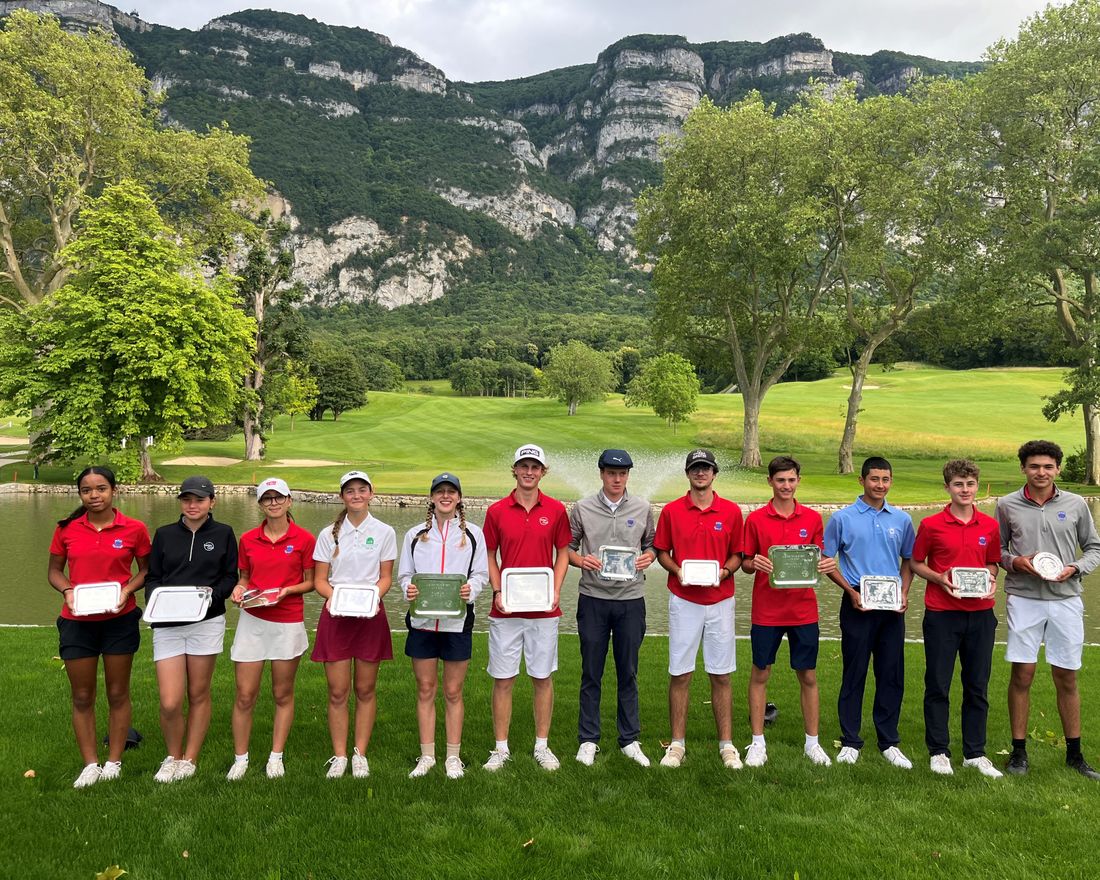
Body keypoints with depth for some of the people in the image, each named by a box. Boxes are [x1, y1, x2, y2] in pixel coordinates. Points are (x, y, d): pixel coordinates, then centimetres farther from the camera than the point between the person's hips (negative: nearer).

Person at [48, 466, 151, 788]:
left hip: (120, 620, -1)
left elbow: (146, 569, 5)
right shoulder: (66, 529, 0)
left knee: (118, 694, 9)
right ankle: (90, 764, 24)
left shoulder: (134, 529, -5)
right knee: (82, 697, 9)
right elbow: (54, 570, 9)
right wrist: (67, 590, -11)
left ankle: (114, 762, 24)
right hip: (76, 622, 2)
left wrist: (127, 589, -13)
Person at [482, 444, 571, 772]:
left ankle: (542, 746, 23)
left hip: (544, 609, 0)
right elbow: (490, 557, 7)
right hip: (505, 609, 0)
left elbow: (562, 553, 8)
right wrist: (497, 592, -7)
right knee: (502, 679, 6)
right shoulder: (497, 511, 1)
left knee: (543, 678, 9)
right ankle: (501, 748, 19)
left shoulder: (556, 510, 1)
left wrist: (555, 591, -5)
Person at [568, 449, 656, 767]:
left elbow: (652, 545, 15)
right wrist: (581, 560, -13)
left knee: (628, 672, 10)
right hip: (593, 599, -1)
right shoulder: (583, 508, 1)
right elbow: (567, 548, 7)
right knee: (591, 673, 7)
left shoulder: (642, 508, 5)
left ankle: (630, 740, 22)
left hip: (631, 600, 1)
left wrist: (648, 557, -7)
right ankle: (588, 740, 19)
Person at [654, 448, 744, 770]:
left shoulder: (731, 511, 2)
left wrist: (724, 571, -11)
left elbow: (737, 554, 9)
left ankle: (726, 744, 17)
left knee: (721, 675, 6)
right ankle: (677, 743, 14)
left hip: (721, 601, 0)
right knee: (679, 673, 3)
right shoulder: (671, 511, 1)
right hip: (683, 601, 0)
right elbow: (661, 551, 8)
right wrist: (677, 571, -10)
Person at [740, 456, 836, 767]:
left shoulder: (813, 519, 4)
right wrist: (754, 564, -19)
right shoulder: (755, 519, -1)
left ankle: (812, 743, 24)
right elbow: (745, 564, 3)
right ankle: (757, 743, 19)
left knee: (808, 676, 9)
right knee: (760, 674, 7)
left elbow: (819, 560, 10)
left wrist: (826, 564, -12)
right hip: (766, 610, -1)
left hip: (803, 610, 1)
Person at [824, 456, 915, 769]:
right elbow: (827, 561, 0)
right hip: (857, 604, -3)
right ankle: (850, 742, 13)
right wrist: (851, 591, -10)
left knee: (892, 675, 8)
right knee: (854, 674, 3)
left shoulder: (902, 519, 7)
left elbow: (908, 560, 16)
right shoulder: (842, 518, -2)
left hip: (892, 606, 3)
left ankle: (889, 742, 20)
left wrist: (904, 592, 1)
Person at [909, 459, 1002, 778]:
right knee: (938, 685, 4)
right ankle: (938, 751, 17)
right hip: (941, 613, -3)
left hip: (980, 613, 3)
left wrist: (991, 578, -4)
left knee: (977, 685, 10)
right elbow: (916, 563, 4)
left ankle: (974, 753, 23)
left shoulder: (990, 525, 5)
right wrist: (940, 578, -13)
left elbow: (992, 563, 17)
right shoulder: (931, 525, -4)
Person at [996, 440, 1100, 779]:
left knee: (1067, 678, 9)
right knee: (1022, 674, 2)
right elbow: (995, 549, 9)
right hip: (1023, 599, -1)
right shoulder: (1007, 505, 1)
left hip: (1065, 599, 1)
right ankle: (1019, 751, 14)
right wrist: (1014, 562, -10)